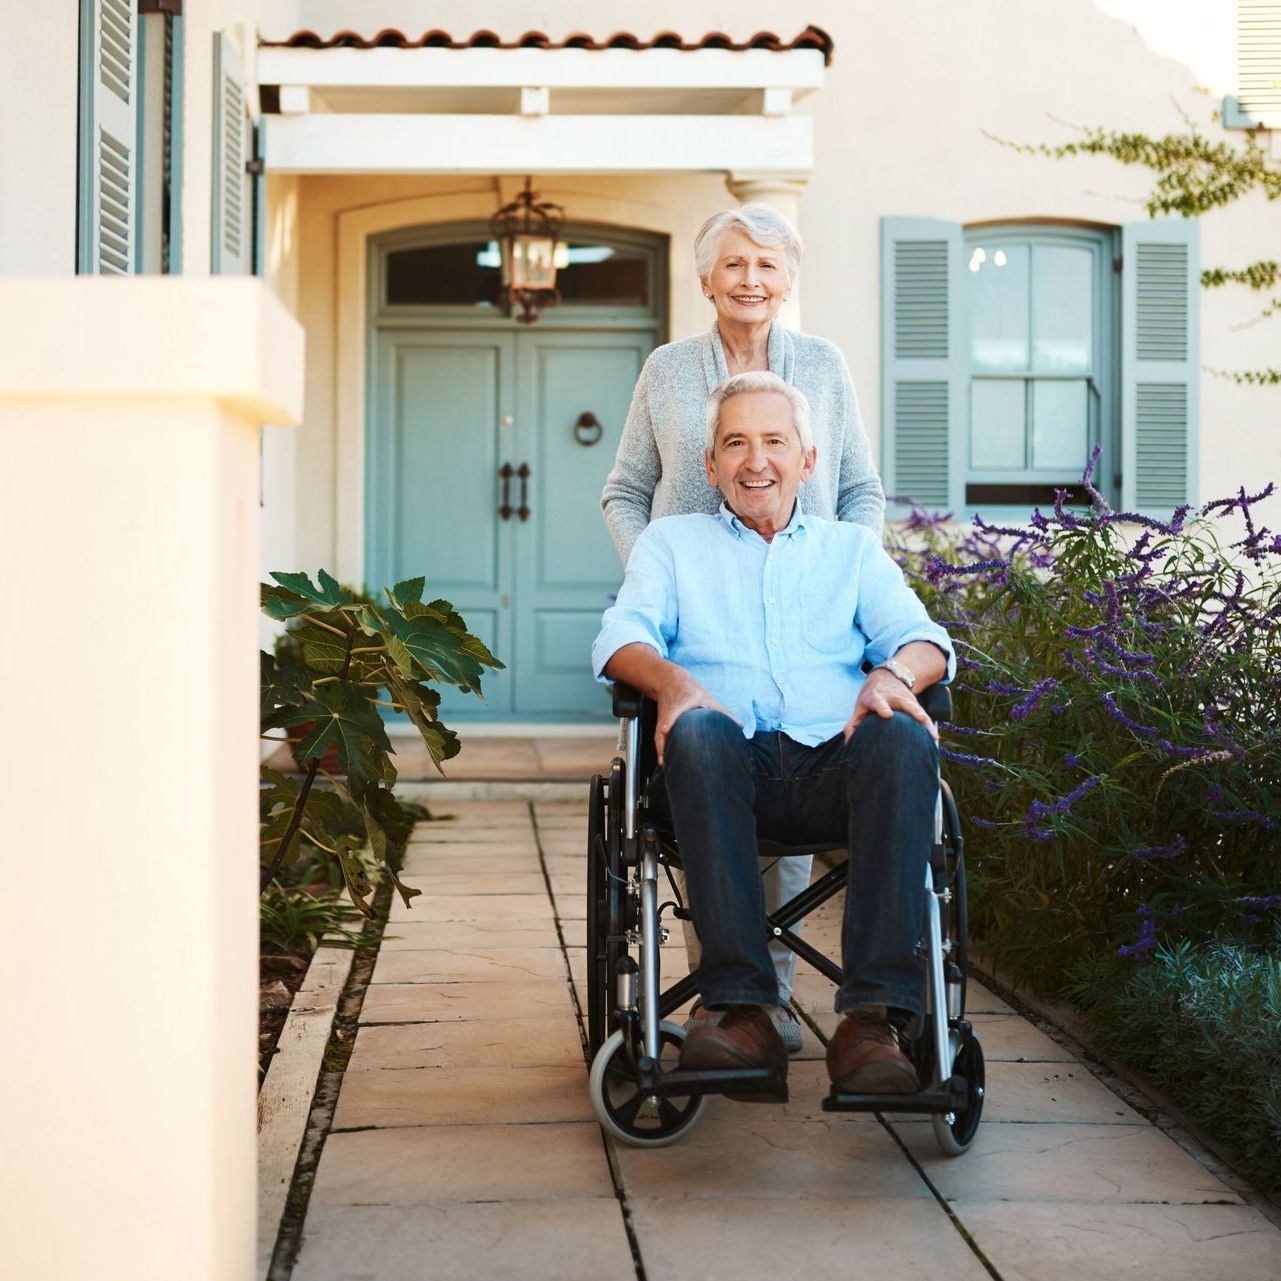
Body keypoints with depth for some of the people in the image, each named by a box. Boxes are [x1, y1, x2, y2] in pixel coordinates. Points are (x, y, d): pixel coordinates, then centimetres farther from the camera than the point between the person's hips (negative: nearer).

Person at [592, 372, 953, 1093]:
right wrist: (670, 678, -15)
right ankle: (744, 1012, -39)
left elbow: (921, 637, 13)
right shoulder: (673, 542, 26)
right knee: (698, 732, -36)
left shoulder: (852, 548, 28)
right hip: (730, 765, -1)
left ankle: (872, 1018, -39)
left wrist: (896, 673, -13)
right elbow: (622, 636, 9)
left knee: (904, 738, -33)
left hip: (835, 764, 1)